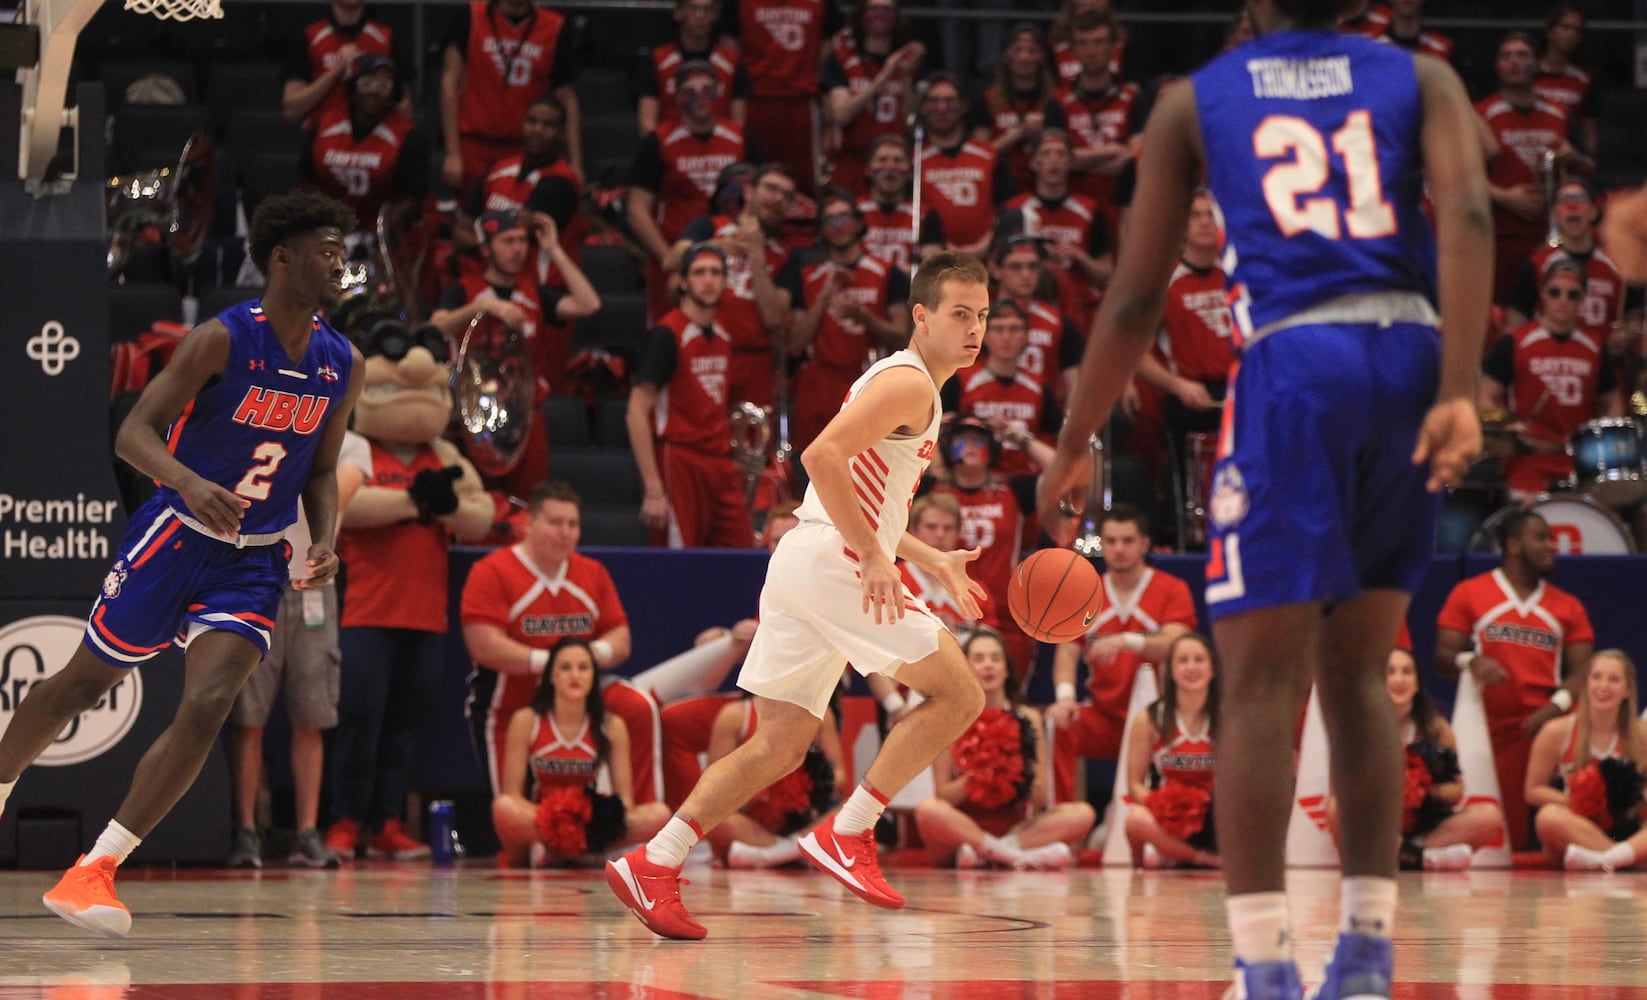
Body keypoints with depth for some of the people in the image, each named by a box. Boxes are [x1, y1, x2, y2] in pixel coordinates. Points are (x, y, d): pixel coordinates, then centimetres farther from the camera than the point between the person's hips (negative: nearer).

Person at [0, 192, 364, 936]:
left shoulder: (342, 366, 0)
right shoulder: (222, 340, -16)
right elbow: (134, 433, -20)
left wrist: (323, 543, -5)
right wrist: (190, 483, -39)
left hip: (254, 563, 4)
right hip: (176, 537, -4)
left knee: (207, 708, -16)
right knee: (82, 684, 11)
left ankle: (95, 871, -11)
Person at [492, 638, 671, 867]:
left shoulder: (612, 726, 0)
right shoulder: (526, 721, -5)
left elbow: (625, 798, 1)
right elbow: (511, 794, -8)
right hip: (533, 821, -4)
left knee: (660, 814, -24)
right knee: (504, 808, -38)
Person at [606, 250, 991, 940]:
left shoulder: (899, 383, 25)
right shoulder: (908, 384, -7)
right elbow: (821, 456, -21)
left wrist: (930, 561, 27)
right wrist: (874, 557, -22)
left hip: (804, 566, 10)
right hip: (829, 562, -10)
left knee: (778, 747, 7)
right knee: (958, 694, -6)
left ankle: (653, 864, 0)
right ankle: (847, 834, -9)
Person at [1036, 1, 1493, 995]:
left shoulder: (1195, 102, 14)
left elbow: (1137, 298, 12)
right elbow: (1467, 212, -4)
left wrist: (1073, 450, 20)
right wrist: (1459, 392, -11)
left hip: (1294, 361, -3)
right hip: (1411, 359, 3)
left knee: (1261, 686, -3)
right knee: (1358, 673, 15)